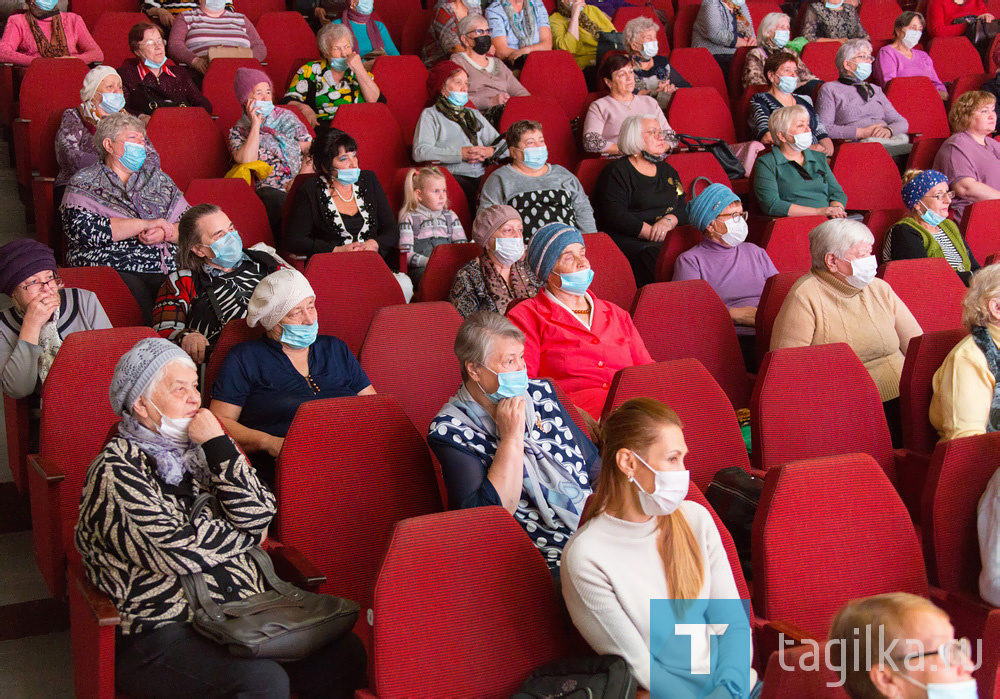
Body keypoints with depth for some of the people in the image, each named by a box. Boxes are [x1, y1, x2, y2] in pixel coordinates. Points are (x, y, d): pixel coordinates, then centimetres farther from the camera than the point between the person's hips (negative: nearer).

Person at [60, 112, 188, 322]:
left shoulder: (157, 177, 23)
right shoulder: (84, 183, 10)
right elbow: (83, 230, -9)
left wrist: (165, 232, -6)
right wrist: (145, 224, -7)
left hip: (170, 268, 4)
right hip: (114, 268, -4)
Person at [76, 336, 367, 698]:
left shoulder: (198, 451, 15)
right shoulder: (116, 471, -6)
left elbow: (260, 515, 2)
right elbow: (175, 552, -17)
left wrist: (219, 445, -7)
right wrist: (247, 535, 0)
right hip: (161, 631, -6)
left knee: (345, 652, -16)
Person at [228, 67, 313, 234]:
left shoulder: (286, 116, 21)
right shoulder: (238, 131, 13)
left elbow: (309, 148, 12)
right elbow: (247, 161, -7)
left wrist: (303, 176, -7)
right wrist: (256, 124, -2)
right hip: (272, 187, -3)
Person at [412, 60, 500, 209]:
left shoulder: (474, 115, 30)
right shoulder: (430, 115, 12)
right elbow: (420, 152, -6)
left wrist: (490, 151, -3)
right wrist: (460, 154, -10)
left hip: (481, 176, 5)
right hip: (451, 177, -5)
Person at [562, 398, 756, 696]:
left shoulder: (696, 519, 6)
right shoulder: (585, 557, -11)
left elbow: (733, 623, 4)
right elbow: (638, 668, -10)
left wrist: (730, 688, -14)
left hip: (737, 682, 5)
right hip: (671, 693, -5)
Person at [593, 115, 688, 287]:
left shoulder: (667, 171, 24)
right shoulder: (617, 172, 3)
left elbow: (683, 209, 16)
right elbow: (614, 216, -10)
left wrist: (668, 221, -8)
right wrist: (653, 233, -14)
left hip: (670, 239, 6)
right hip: (632, 242, -6)